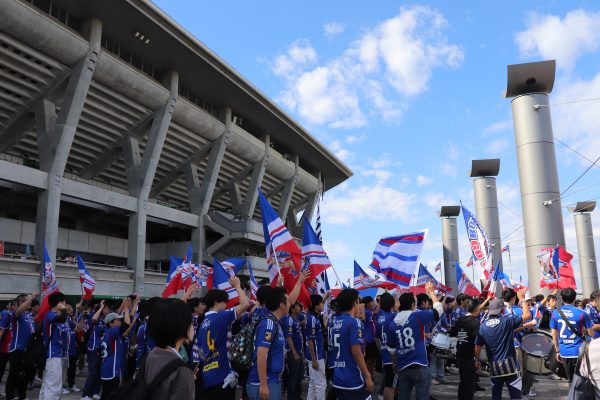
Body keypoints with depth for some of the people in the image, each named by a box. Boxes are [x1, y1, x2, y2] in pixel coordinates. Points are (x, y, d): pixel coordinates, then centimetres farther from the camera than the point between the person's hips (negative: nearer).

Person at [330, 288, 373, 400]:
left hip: (338, 379, 8)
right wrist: (367, 376, -13)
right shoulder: (353, 322, -14)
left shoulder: (335, 322, 9)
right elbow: (356, 352, -18)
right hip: (353, 380, -8)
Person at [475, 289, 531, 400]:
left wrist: (477, 360, 16)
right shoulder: (507, 320, -9)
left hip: (494, 367, 3)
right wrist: (522, 298, 3)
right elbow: (527, 315, -6)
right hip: (510, 365, -3)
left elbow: (477, 346, 2)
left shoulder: (483, 325, 0)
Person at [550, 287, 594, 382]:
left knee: (571, 380, 15)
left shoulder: (555, 313, -1)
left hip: (564, 352, 3)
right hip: (579, 352, -3)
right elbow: (591, 334, -6)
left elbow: (554, 335, 5)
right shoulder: (581, 313, -10)